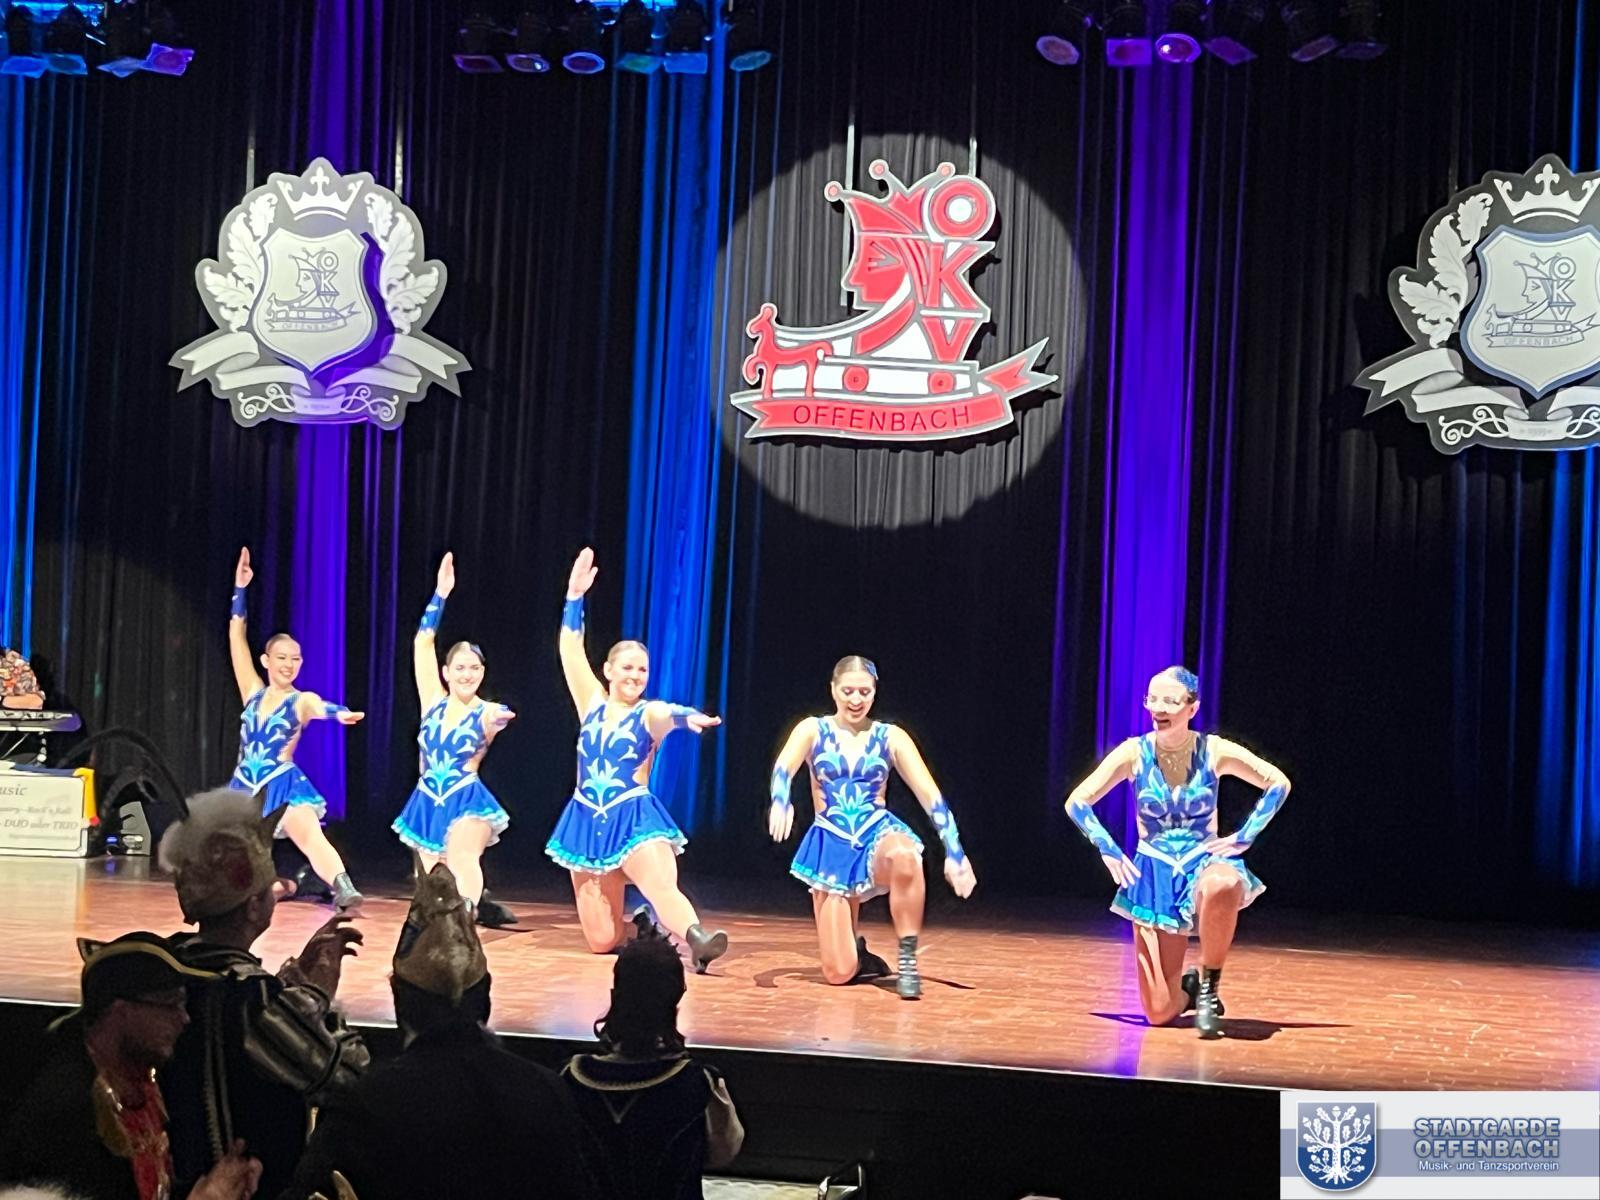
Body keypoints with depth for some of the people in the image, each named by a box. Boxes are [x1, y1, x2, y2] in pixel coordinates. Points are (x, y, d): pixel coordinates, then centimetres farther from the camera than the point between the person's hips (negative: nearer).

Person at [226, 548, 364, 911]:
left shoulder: (302, 701, -1)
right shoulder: (253, 693, 7)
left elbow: (320, 706, -26)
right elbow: (237, 638, 4)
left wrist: (340, 713, -50)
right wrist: (240, 589, 0)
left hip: (284, 785, -4)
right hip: (246, 787, 4)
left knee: (311, 837, -31)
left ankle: (344, 891, -49)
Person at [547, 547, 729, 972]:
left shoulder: (649, 714, -1)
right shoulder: (593, 704, 7)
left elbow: (667, 713, -25)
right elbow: (571, 650, 4)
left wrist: (686, 716, -48)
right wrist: (575, 597, -3)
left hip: (635, 818, -3)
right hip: (589, 821, 3)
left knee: (663, 887, -31)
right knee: (602, 940, 0)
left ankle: (696, 937, -53)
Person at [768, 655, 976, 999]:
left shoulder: (890, 737, 5)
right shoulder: (813, 730, 3)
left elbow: (931, 796, 0)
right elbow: (783, 768, -17)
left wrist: (954, 852, -11)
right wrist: (780, 800, -41)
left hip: (878, 834, 0)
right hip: (831, 845, 0)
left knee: (904, 856, -41)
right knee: (839, 973, -9)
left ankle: (908, 958, -24)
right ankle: (858, 953, 30)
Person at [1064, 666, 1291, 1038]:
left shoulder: (1214, 751, -6)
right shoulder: (1135, 753, -6)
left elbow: (1278, 783, 1)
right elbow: (1077, 802, -1)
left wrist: (1245, 836, -7)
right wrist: (1108, 850, -11)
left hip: (1205, 862, -1)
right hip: (1155, 875, 1)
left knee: (1223, 886, -44)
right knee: (1159, 1012, -6)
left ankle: (1208, 984, -19)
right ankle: (1190, 989, 34)